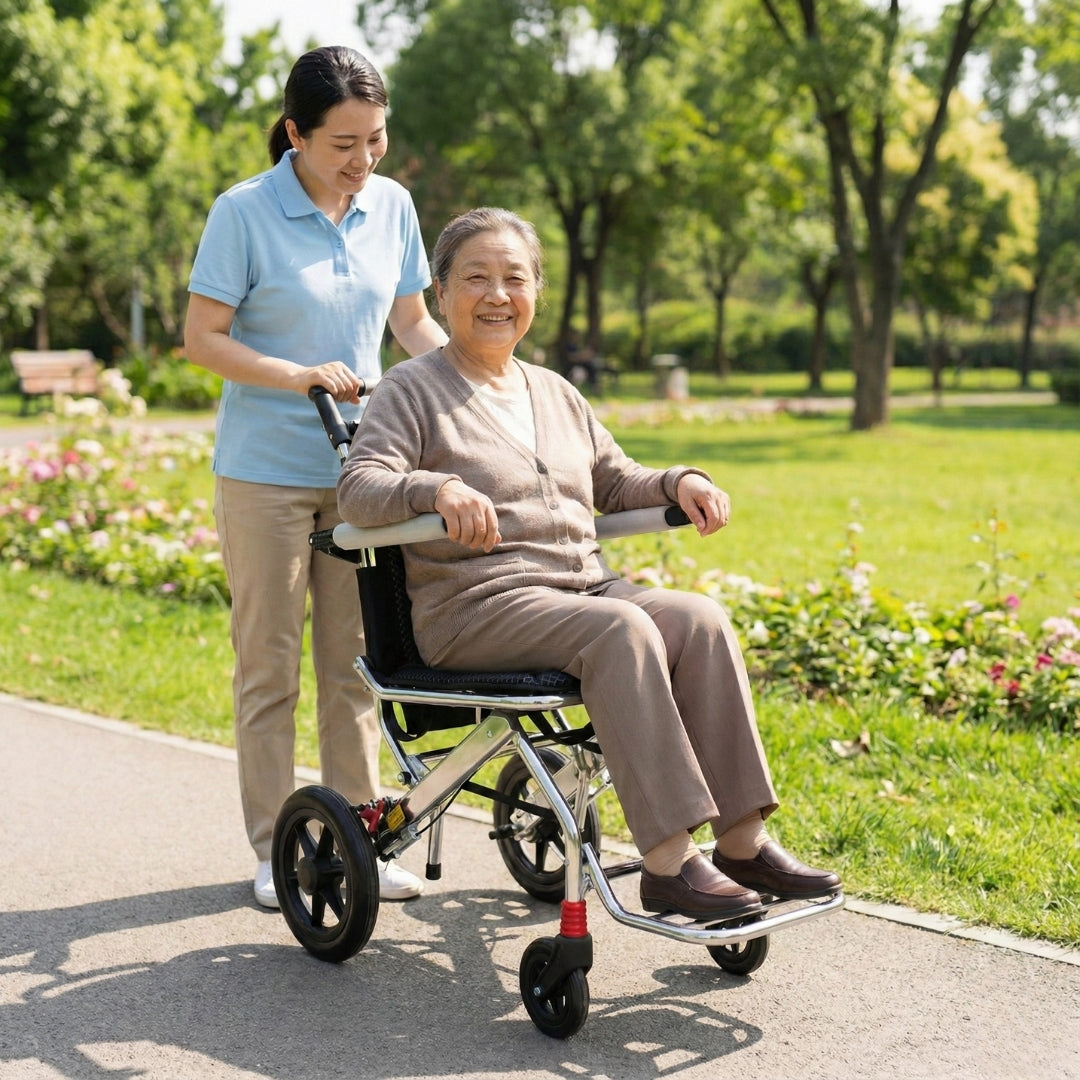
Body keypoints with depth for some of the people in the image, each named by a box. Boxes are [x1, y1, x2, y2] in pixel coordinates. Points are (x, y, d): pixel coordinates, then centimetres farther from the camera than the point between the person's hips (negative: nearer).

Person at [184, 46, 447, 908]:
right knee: (270, 668, 5)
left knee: (354, 661, 10)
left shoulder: (391, 205, 2)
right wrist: (300, 375, -21)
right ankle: (274, 850, 15)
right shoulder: (245, 212, -11)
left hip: (359, 467, 4)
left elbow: (413, 322, 13)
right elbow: (201, 337, -9)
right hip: (265, 473, -4)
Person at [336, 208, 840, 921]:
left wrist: (679, 482, 8)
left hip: (586, 587, 6)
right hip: (475, 607, -6)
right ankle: (667, 863, -33)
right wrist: (436, 489, -32)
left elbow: (615, 482, 29)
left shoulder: (556, 394, 23)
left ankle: (743, 840, -20)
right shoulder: (412, 390, 2)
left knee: (700, 619, -21)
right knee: (622, 631, -32)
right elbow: (358, 490, -12)